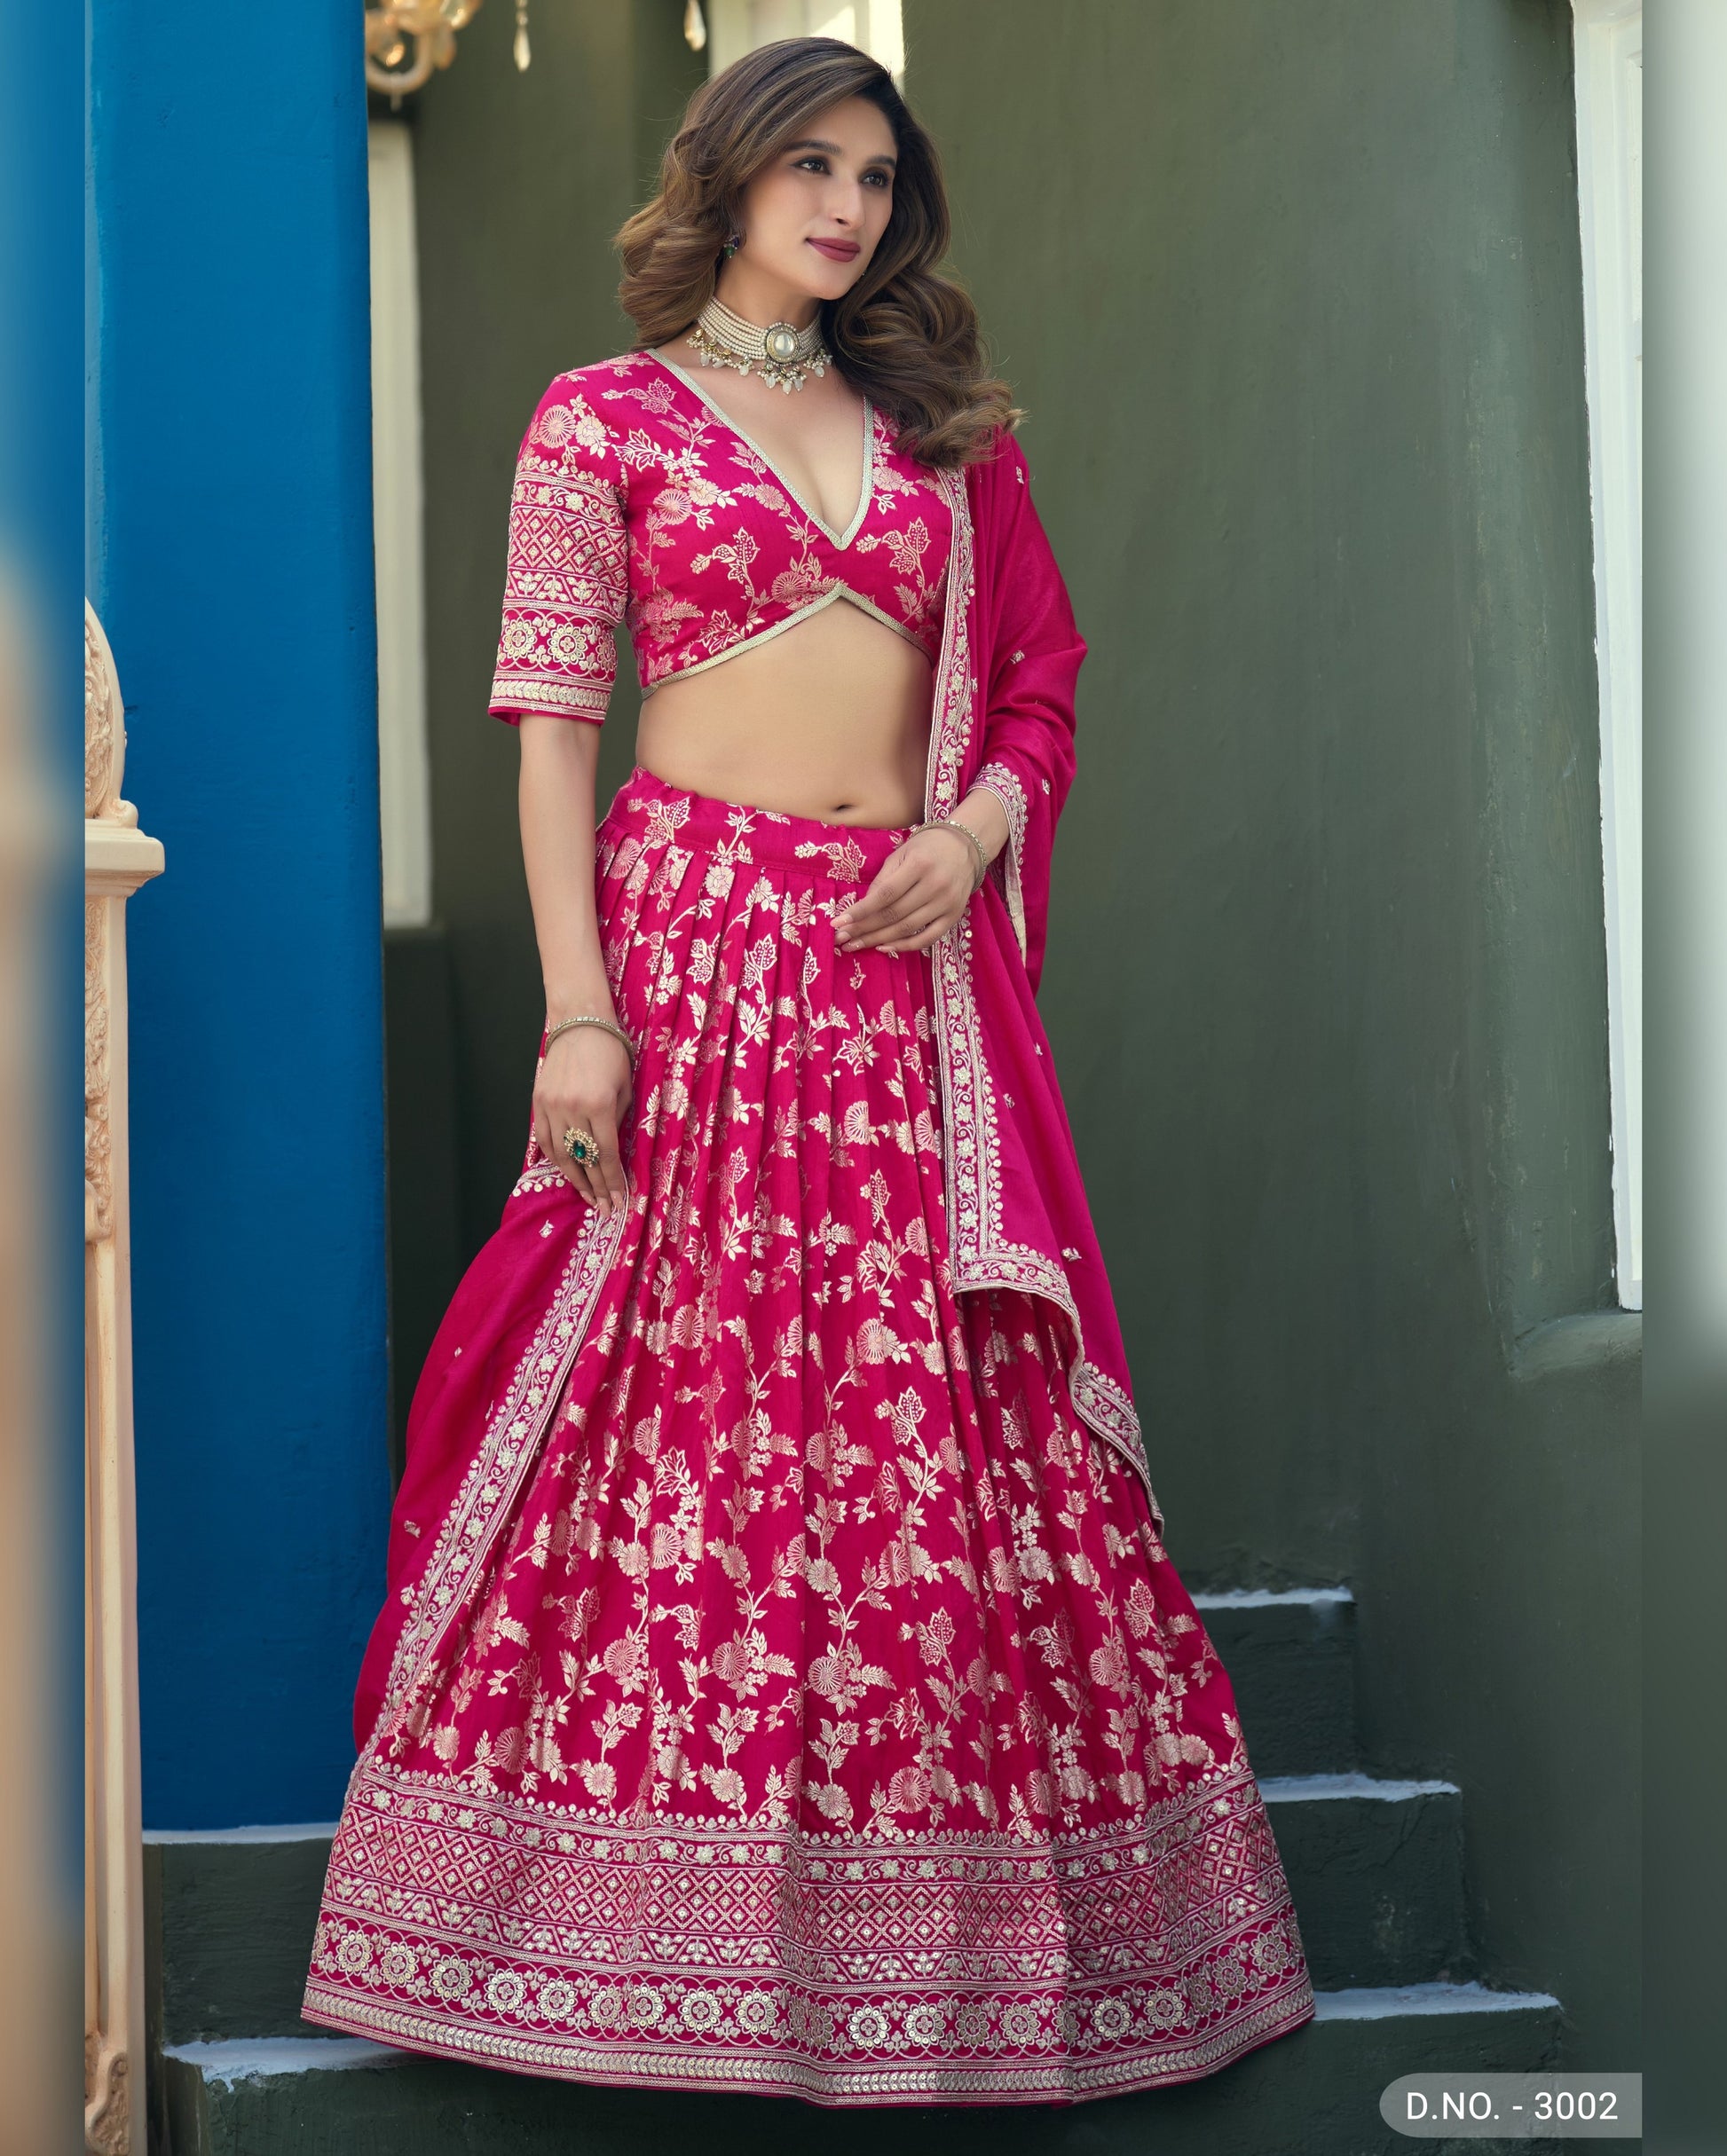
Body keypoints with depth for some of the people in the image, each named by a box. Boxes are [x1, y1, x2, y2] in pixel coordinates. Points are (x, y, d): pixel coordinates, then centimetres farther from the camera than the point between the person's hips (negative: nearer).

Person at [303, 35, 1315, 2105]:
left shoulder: (937, 429, 18)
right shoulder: (604, 418, 7)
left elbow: (1038, 686, 18)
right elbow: (548, 726, 0)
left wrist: (980, 823, -5)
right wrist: (577, 1008, -10)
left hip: (908, 963, 4)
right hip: (694, 939, -3)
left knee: (946, 1422, 0)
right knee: (695, 1399, -7)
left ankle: (953, 1917, 8)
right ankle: (672, 1951, 1)